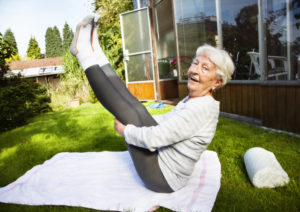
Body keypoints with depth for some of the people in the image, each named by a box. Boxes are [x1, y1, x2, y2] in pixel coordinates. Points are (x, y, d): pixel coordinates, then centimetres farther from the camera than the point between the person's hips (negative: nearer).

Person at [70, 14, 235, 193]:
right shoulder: (191, 100, 3)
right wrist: (127, 119, 9)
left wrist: (126, 131, -13)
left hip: (163, 179, -8)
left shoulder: (203, 108, -27)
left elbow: (154, 139, -32)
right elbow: (166, 120, 16)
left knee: (131, 112, -14)